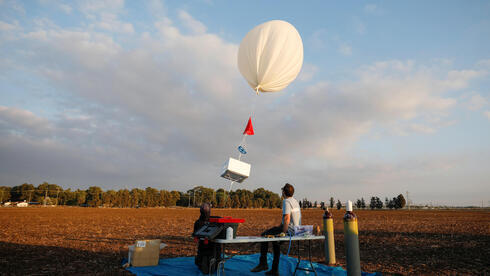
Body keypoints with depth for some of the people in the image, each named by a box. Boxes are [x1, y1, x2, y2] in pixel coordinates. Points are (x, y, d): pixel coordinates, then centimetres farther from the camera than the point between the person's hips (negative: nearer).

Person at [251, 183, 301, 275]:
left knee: (264, 235, 1)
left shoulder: (286, 202, -15)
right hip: (296, 229, 9)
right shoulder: (295, 201, 15)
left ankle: (263, 263, 7)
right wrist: (280, 227, 20)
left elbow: (287, 218, -25)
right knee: (275, 240, 24)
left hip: (290, 230, -9)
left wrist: (283, 232, -18)